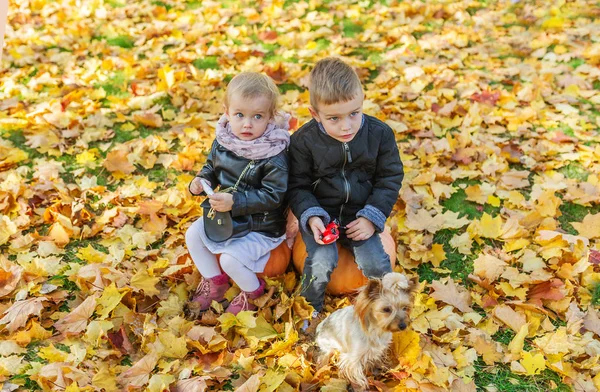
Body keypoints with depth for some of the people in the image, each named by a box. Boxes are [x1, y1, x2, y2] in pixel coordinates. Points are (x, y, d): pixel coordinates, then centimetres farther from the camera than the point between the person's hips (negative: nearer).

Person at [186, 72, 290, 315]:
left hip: (262, 227, -7)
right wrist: (201, 181, -10)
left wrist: (235, 202, -34)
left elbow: (273, 196, -28)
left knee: (230, 258, -18)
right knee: (193, 234, 6)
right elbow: (212, 168, 12)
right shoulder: (222, 142, -6)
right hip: (227, 215, 7)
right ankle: (214, 282, 26)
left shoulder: (274, 156, -26)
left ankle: (252, 292, 15)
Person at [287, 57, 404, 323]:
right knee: (322, 261, -22)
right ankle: (310, 309, 7)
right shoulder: (303, 141, -14)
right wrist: (311, 217, -22)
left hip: (359, 213, 2)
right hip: (321, 213, -1)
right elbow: (298, 186, -5)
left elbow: (390, 178, -1)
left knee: (375, 262, -14)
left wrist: (372, 217, -12)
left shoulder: (379, 134, -10)